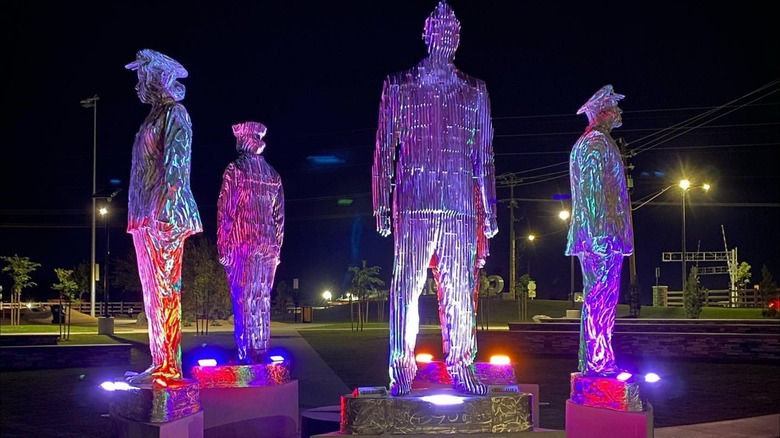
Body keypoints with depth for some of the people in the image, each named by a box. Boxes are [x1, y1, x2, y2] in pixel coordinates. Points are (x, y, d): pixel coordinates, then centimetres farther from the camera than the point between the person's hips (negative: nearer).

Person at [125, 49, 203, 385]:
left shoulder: (174, 114, -6)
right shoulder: (156, 116, 21)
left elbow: (174, 164, -16)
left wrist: (162, 212, -23)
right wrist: (141, 215, 18)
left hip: (164, 216, -10)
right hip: (146, 218, 10)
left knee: (165, 288, -9)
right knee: (154, 290, 9)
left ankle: (169, 367, -7)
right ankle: (161, 364, 13)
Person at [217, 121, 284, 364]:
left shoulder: (234, 170, -4)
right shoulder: (273, 175, 10)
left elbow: (225, 210, -7)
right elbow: (279, 215, 10)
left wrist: (223, 246, -5)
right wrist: (276, 248, 14)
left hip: (241, 243, -4)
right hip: (266, 246, 4)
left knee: (243, 298, -3)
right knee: (262, 300, 9)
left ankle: (245, 352, -4)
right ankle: (261, 352, 11)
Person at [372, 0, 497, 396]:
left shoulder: (474, 91, 16)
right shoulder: (399, 86, 11)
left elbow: (484, 155, 15)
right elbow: (384, 150, 8)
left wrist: (489, 210, 10)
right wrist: (382, 205, 1)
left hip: (461, 205, 2)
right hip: (413, 202, -2)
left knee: (460, 289, 2)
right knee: (406, 286, -4)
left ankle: (461, 368, 8)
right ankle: (402, 373, 1)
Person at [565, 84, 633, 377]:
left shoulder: (586, 143, 24)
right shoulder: (597, 143, -9)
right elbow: (594, 191, -18)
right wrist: (601, 233, -23)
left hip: (595, 235, 11)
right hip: (602, 234, -11)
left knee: (597, 299, 11)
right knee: (601, 299, -10)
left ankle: (593, 361, 14)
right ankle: (597, 361, -9)